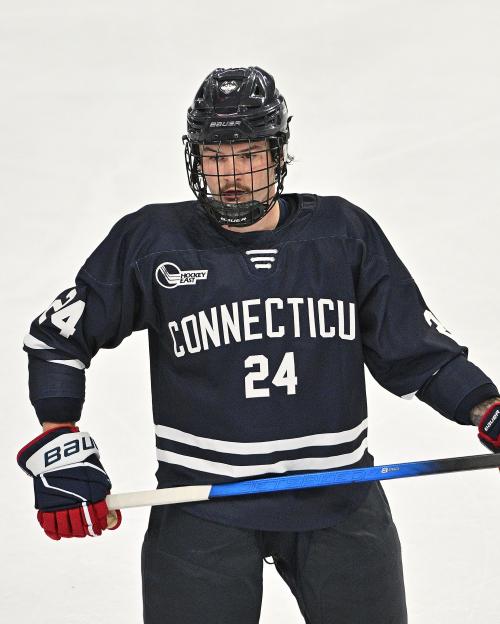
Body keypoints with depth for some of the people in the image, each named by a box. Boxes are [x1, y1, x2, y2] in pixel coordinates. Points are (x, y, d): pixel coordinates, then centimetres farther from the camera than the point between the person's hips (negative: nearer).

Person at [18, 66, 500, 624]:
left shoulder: (344, 233, 3)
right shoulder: (151, 241, -1)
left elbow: (417, 351, 8)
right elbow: (57, 335, 5)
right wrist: (58, 443, -6)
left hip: (339, 499, 2)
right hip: (200, 506, -2)